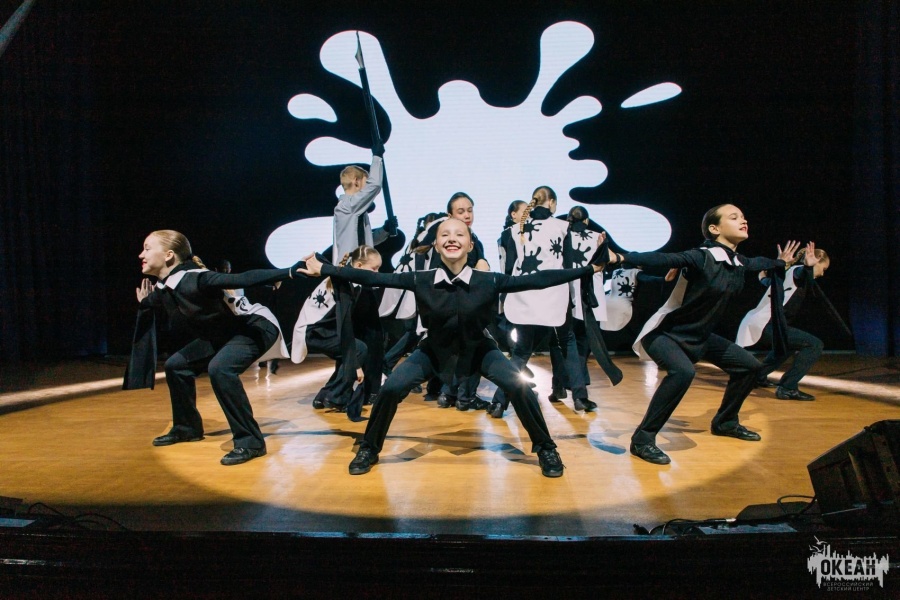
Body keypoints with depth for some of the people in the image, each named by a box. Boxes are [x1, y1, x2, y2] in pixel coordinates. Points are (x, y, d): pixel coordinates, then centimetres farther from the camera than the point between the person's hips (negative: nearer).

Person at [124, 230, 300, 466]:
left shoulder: (195, 279, -28)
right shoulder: (162, 289, -3)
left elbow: (243, 279, -39)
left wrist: (290, 272, -44)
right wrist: (144, 304, 12)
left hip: (255, 326, -9)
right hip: (222, 333, 9)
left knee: (219, 368, -32)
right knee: (176, 365, 11)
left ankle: (250, 441, -22)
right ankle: (188, 427, 29)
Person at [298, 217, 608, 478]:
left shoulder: (489, 281, -23)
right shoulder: (420, 280, -21)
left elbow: (536, 280, -23)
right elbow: (374, 278, -18)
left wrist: (589, 269, -23)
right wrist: (324, 269, -19)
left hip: (478, 348, 0)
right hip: (435, 349, 1)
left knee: (520, 387, -20)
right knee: (391, 388, -16)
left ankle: (545, 449, 5)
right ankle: (369, 449, 10)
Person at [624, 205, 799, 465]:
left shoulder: (739, 263, 2)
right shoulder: (701, 257, -23)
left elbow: (757, 262, 27)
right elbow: (661, 259, -38)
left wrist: (779, 262, 45)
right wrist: (621, 257, -53)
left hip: (700, 336, 9)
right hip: (666, 333, -9)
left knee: (749, 365, 13)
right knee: (683, 371, -36)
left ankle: (725, 422, 33)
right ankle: (643, 439, -24)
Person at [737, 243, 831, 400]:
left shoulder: (790, 272, 22)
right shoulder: (798, 270, -6)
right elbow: (802, 273, -34)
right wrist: (808, 266, -54)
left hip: (762, 323, 11)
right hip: (767, 325, -11)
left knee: (788, 344, 38)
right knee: (815, 345, -16)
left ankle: (758, 377, 42)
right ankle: (788, 388, -18)